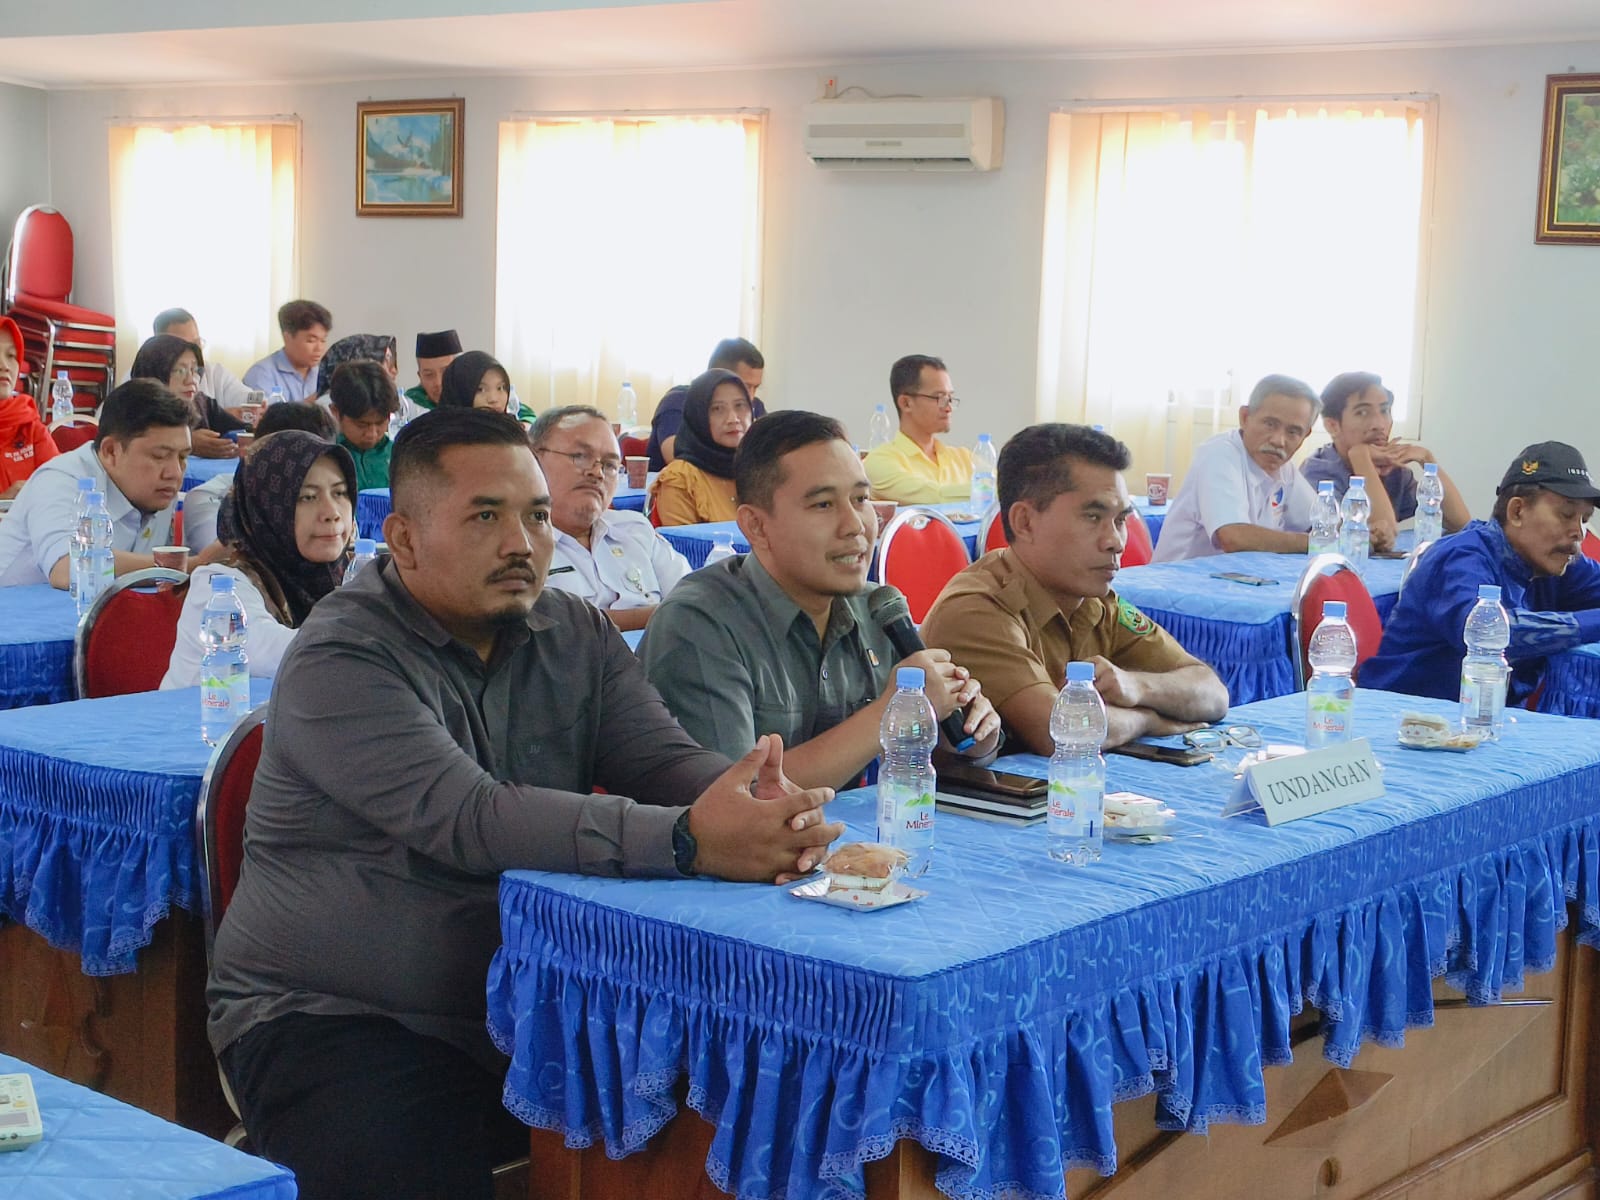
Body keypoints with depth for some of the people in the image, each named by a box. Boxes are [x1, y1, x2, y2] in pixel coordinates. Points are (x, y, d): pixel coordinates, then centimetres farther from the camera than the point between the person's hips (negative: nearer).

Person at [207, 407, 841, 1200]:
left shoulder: (577, 636, 7)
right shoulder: (340, 661, -15)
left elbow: (667, 761, -4)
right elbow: (470, 819, -27)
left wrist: (759, 807, -29)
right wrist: (689, 842, -36)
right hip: (332, 1022, -5)